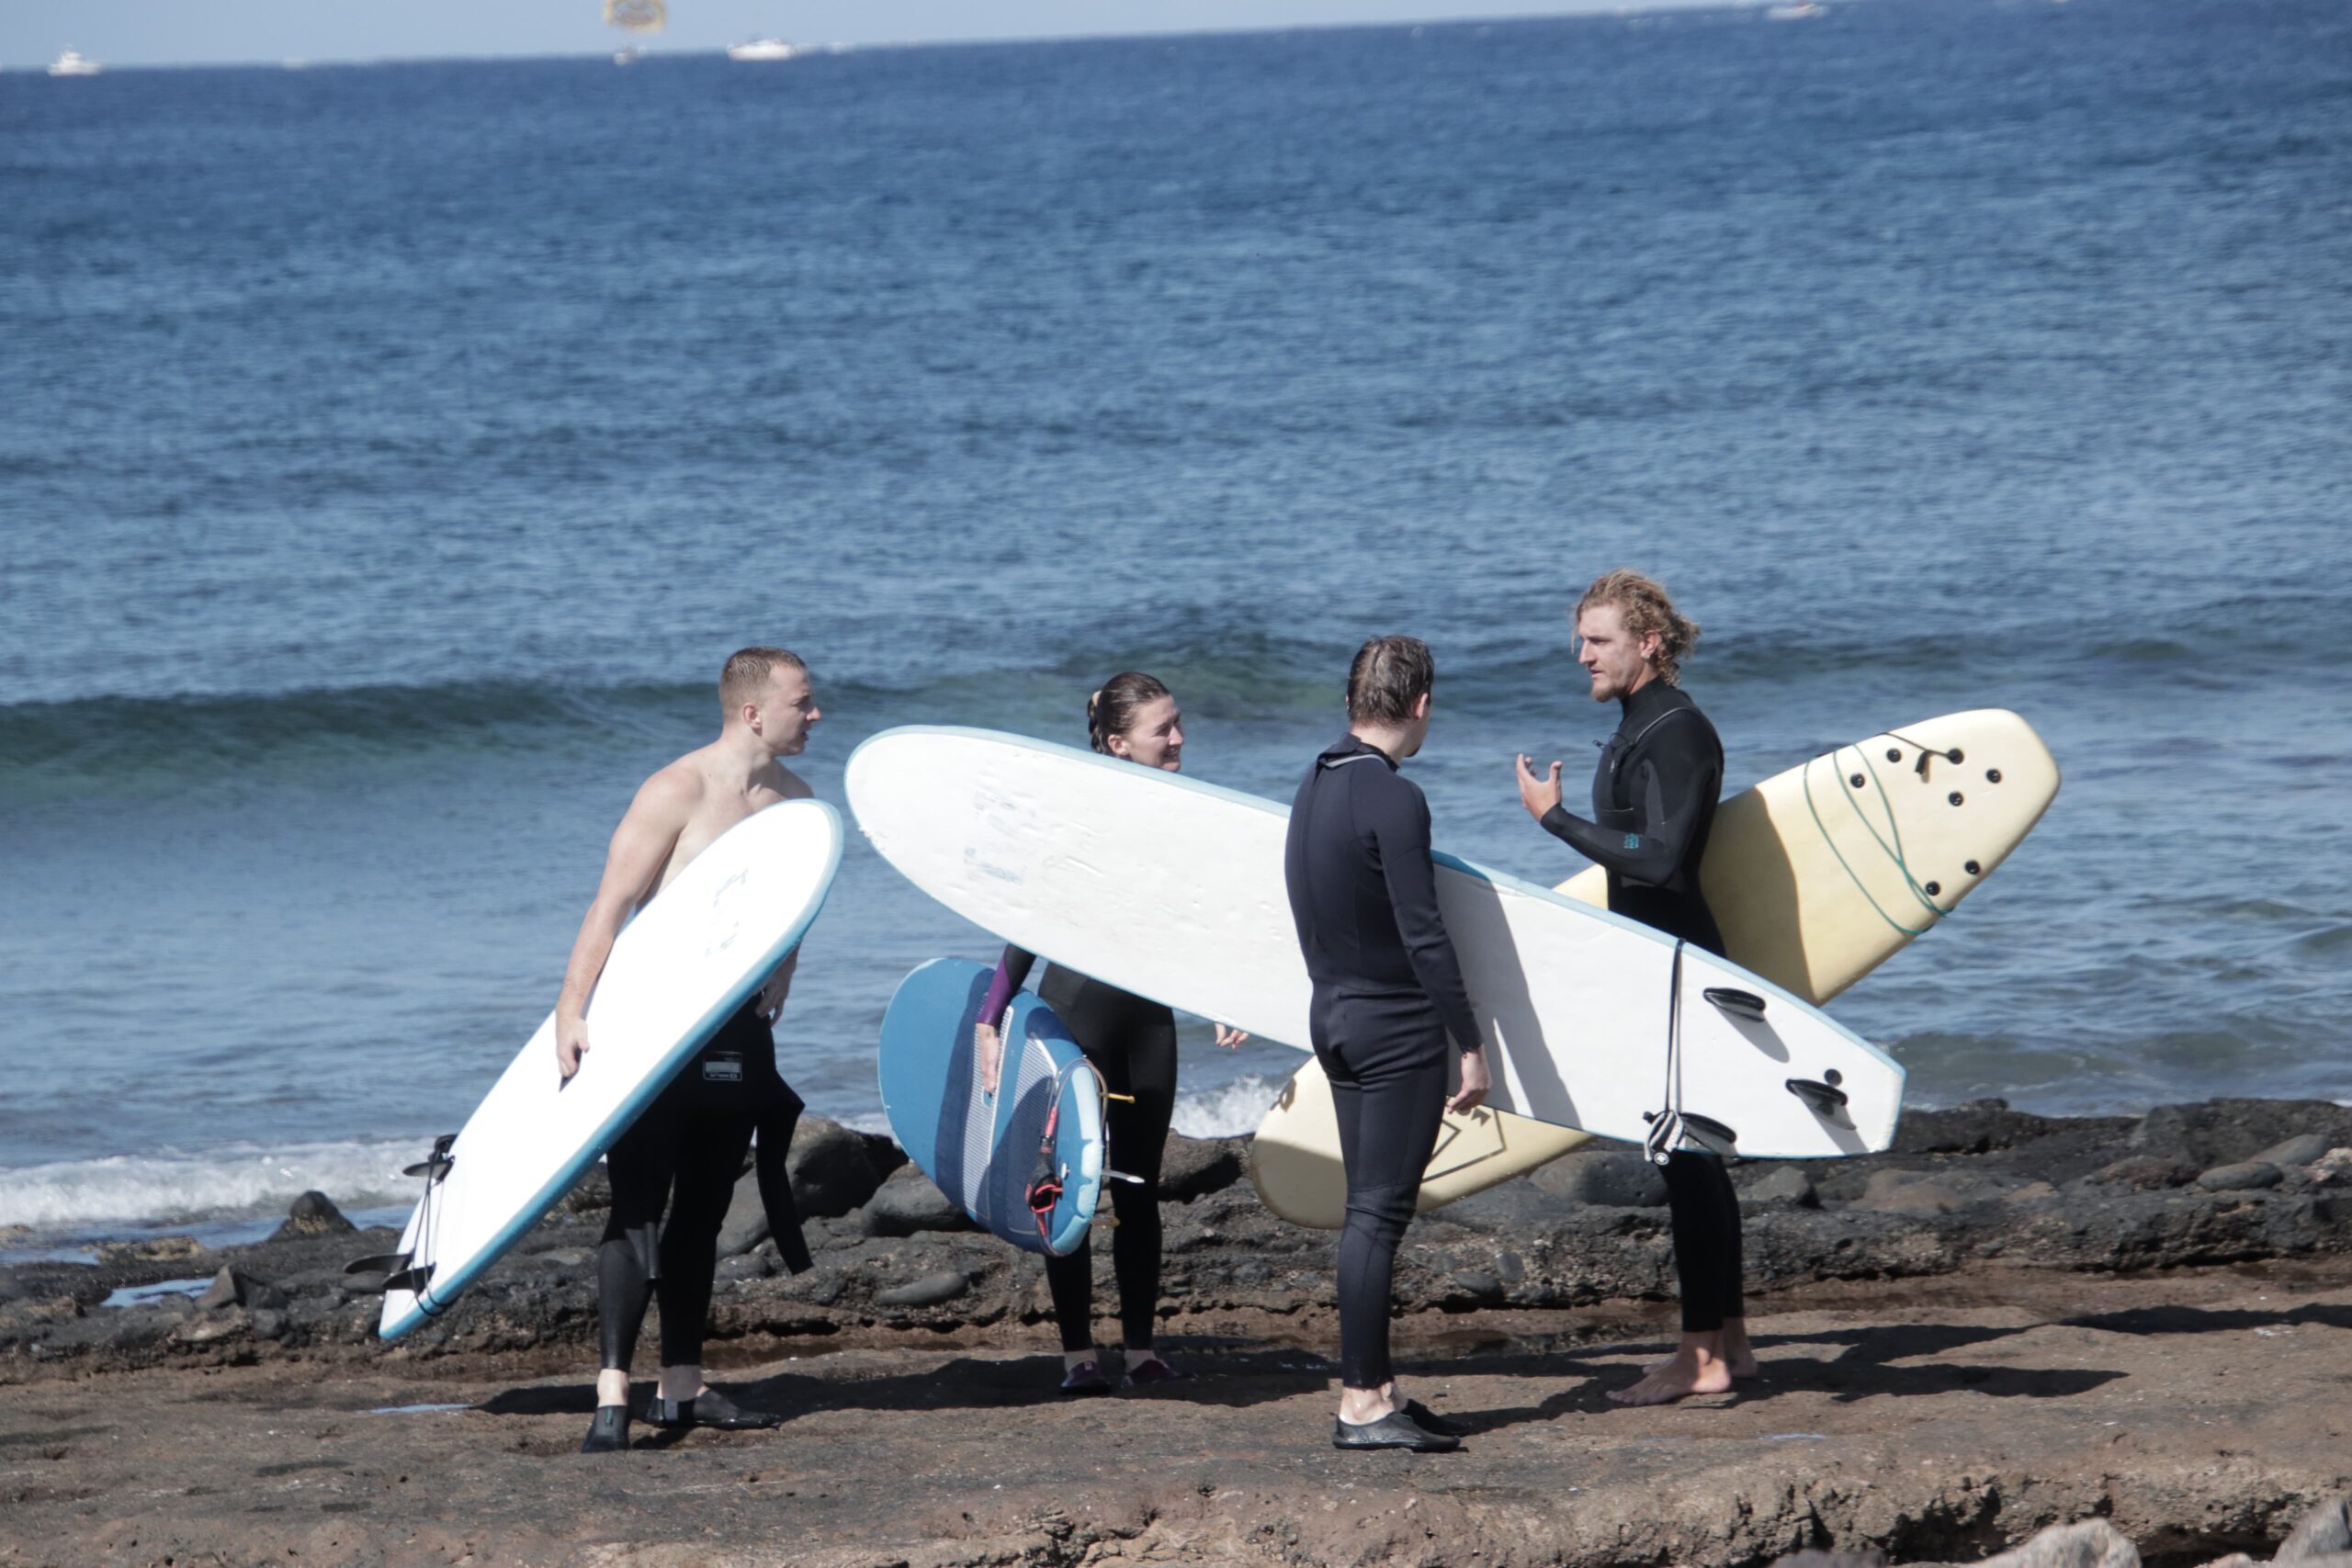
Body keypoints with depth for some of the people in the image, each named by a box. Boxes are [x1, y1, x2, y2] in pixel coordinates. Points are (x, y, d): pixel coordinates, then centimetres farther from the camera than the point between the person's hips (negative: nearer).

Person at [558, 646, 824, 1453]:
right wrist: (572, 1013, -22)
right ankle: (612, 1392, -14)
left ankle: (681, 1387, 19)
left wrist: (775, 992, 9)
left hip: (739, 1025, 7)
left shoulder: (793, 797, 9)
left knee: (703, 1210, 12)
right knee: (639, 1205, -11)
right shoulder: (678, 793, -13)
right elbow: (610, 907, -16)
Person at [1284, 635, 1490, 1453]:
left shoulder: (1313, 789, 8)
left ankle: (1377, 1387, 16)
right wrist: (1470, 1045, -15)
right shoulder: (1393, 799, -18)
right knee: (1379, 1211, -6)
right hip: (1397, 1025, -9)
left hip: (1335, 1013, 9)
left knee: (1370, 1208, 13)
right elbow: (1423, 935, -20)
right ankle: (1361, 1403, -5)